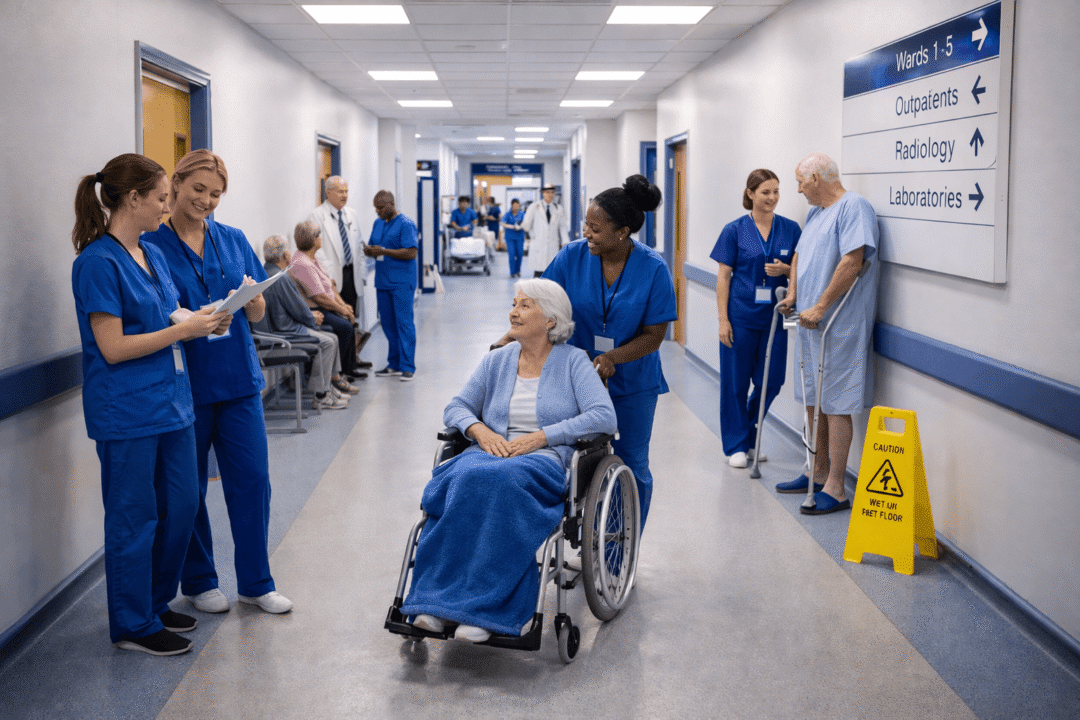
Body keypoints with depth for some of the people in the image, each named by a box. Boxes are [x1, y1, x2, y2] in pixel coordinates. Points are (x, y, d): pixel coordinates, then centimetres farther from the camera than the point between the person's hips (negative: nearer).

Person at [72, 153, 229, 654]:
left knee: (181, 505, 14)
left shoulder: (151, 254, 11)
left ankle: (156, 603, 31)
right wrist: (184, 329, -17)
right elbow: (113, 348, -19)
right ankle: (134, 625, 17)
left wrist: (202, 321, 1)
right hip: (126, 411, -9)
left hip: (170, 401, 9)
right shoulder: (98, 262, -15)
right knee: (135, 517, 3)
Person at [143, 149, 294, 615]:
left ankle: (256, 583, 19)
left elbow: (257, 315, 9)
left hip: (238, 378, 3)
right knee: (187, 487, 8)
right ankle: (198, 582, 26)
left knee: (252, 480, 5)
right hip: (185, 381, -3)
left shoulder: (233, 241, 7)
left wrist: (252, 296, -13)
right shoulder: (151, 247, -5)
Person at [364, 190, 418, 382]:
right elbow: (373, 248, 21)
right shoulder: (377, 224, 15)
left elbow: (411, 253, -17)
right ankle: (394, 364, 18)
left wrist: (383, 251, -20)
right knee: (388, 324, 10)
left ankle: (407, 366, -4)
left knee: (404, 323, -7)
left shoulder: (405, 224, -9)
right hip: (383, 280, 8)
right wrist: (369, 250, -4)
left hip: (402, 282, -8)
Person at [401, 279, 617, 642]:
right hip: (490, 453, 4)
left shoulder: (573, 361, 8)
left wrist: (540, 436, -12)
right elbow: (456, 407, 19)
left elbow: (604, 417, -5)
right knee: (464, 479, -34)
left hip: (544, 461, -3)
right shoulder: (497, 360, 20)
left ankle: (483, 609, -39)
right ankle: (435, 603, -38)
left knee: (501, 481, -38)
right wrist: (480, 430, -5)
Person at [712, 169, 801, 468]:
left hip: (774, 316, 3)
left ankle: (752, 439, 27)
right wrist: (723, 319, -9)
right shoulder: (735, 230, -3)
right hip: (740, 316, -3)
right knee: (736, 381, 4)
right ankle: (735, 445, 17)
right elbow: (724, 276, -3)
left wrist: (785, 269, -12)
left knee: (771, 381, 7)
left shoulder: (790, 229, 5)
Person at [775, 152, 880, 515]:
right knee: (812, 399, 16)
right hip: (809, 323, 10)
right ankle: (818, 471, 30)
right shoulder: (815, 213, 17)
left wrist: (820, 307, -23)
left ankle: (835, 489, -1)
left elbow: (852, 260, -23)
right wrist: (792, 293, 9)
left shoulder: (853, 206, -13)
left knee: (835, 404, -6)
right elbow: (800, 255, 26)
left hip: (838, 326, -10)